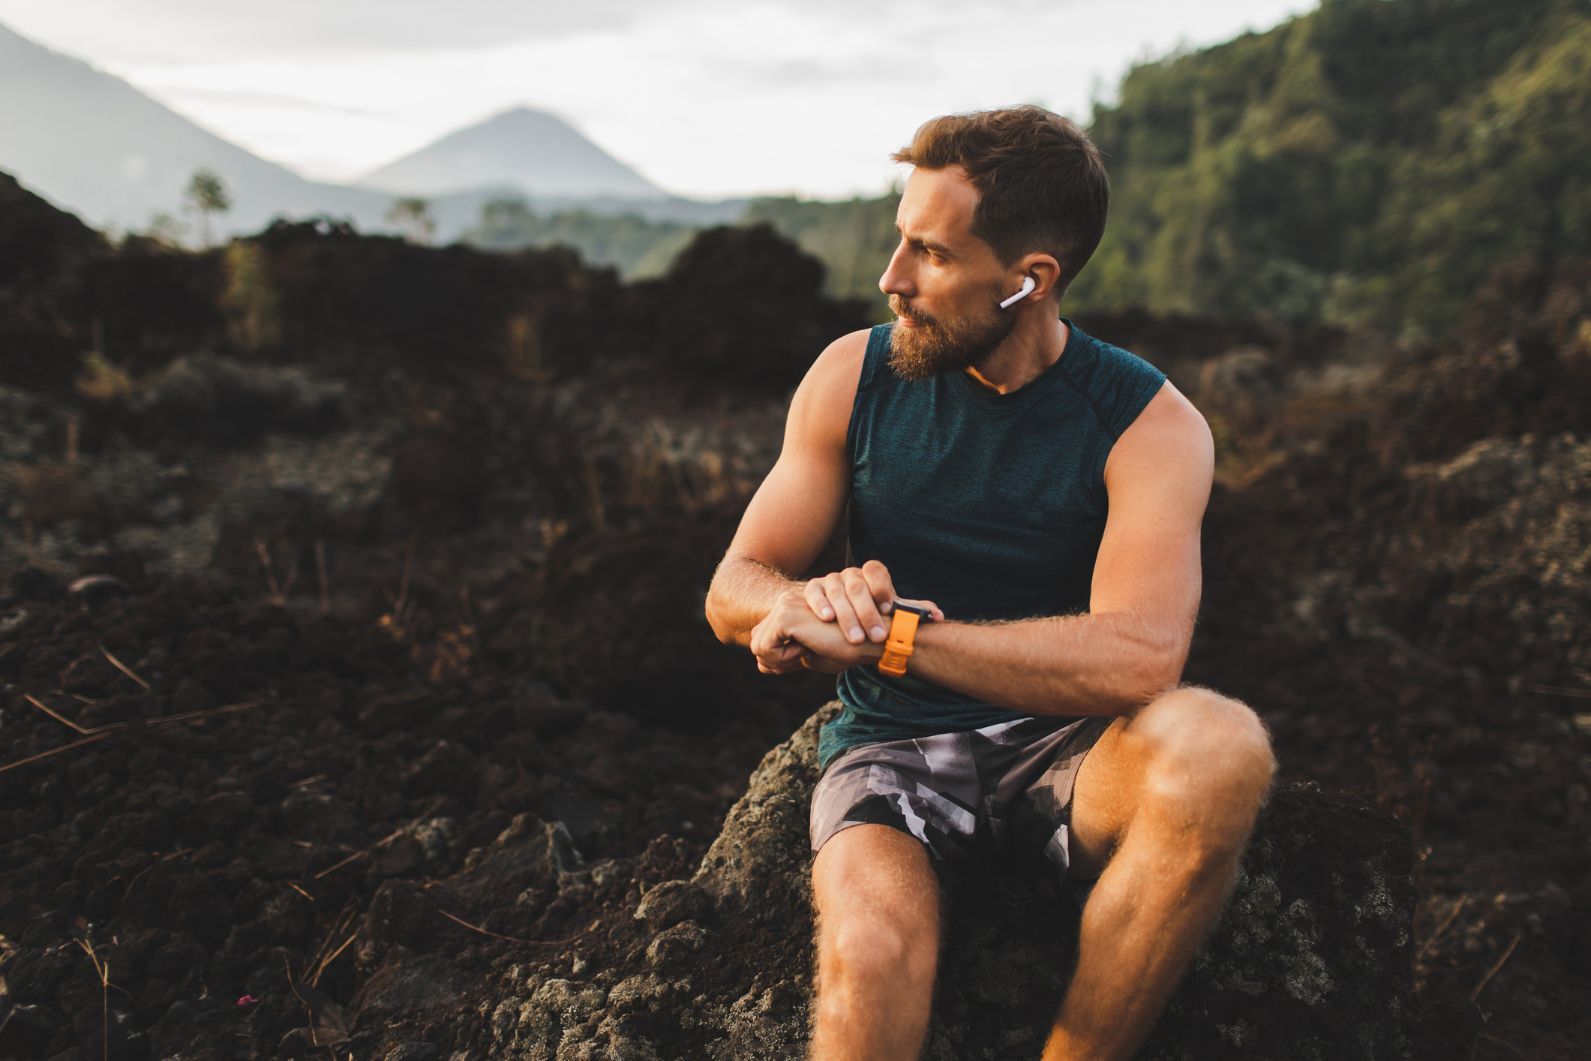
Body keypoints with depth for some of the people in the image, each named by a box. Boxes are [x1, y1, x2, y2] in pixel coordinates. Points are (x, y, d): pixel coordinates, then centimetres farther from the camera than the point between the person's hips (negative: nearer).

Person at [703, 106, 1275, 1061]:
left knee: (1223, 748, -32)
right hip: (891, 743, 0)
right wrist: (814, 603, -25)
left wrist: (882, 634, -29)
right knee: (871, 959, -32)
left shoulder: (1151, 424, -9)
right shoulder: (855, 376, -1)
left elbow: (1139, 658, -25)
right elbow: (735, 591, 0)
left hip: (1062, 747, 1)